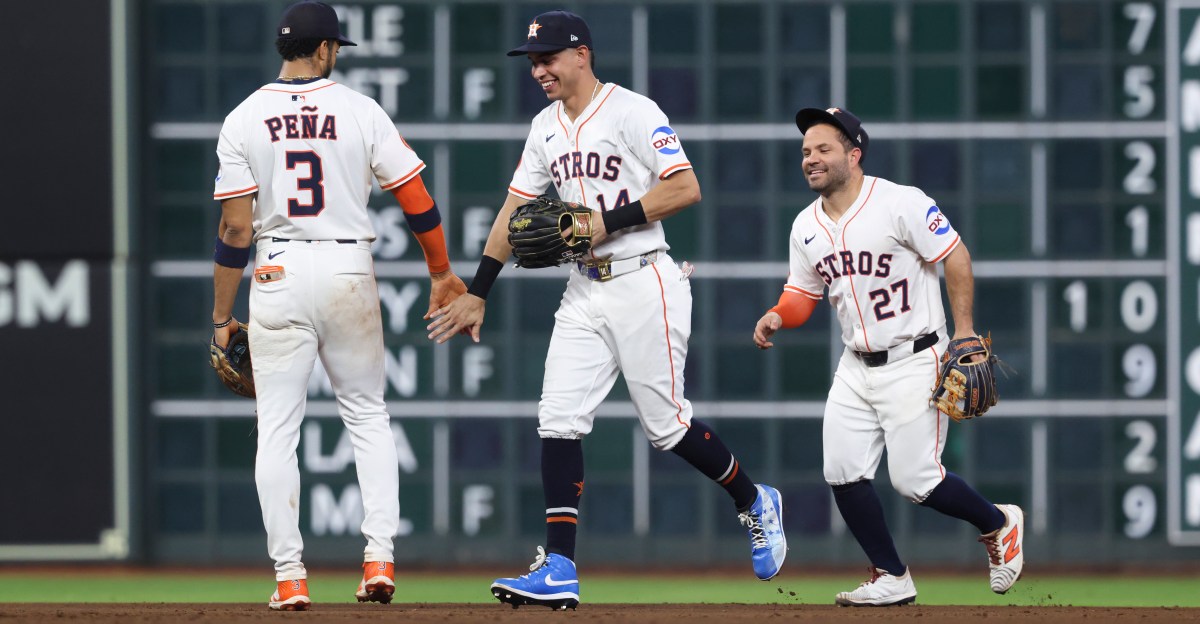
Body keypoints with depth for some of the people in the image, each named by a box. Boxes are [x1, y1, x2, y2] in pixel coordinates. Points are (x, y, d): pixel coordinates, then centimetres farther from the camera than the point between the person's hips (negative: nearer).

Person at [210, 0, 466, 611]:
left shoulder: (244, 120, -3)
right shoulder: (362, 112, -2)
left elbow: (236, 228, -5)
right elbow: (418, 201, 0)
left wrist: (222, 316, 3)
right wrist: (441, 272, 15)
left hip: (278, 277, -1)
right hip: (350, 271, 1)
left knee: (277, 428, 5)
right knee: (367, 416, 15)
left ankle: (290, 576, 0)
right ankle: (378, 556, 3)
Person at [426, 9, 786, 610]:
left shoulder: (633, 111, -10)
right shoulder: (546, 127, 13)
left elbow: (685, 188, -17)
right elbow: (515, 210, 17)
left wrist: (608, 222, -20)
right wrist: (476, 294, 13)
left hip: (643, 284, -7)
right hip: (584, 291, 7)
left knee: (665, 424, -2)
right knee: (558, 420, -5)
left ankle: (754, 504, 24)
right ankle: (558, 570, -7)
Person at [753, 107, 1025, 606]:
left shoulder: (901, 204, -15)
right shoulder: (806, 227, 6)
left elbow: (956, 257, -12)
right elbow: (802, 296, 14)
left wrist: (964, 333, -17)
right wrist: (777, 317, -9)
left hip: (914, 361, -7)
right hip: (857, 368, 7)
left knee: (914, 479, -11)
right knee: (843, 473, -4)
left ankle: (998, 524, 16)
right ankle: (891, 579, 9)